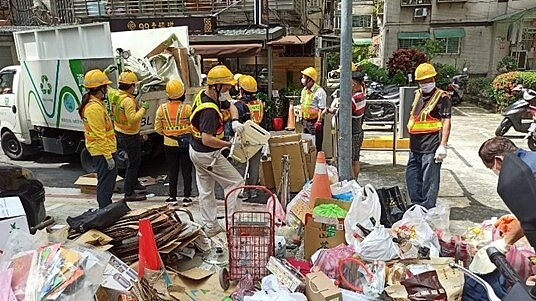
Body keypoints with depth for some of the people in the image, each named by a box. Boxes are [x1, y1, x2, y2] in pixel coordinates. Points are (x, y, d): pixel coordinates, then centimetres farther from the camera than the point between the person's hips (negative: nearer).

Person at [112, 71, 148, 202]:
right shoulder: (128, 101, -25)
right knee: (133, 163, -1)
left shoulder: (116, 95, 4)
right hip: (130, 136, -10)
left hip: (120, 133, 10)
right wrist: (143, 108, -22)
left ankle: (133, 182, 41)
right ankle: (129, 193, 4)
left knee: (133, 160, 26)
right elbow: (133, 119, -32)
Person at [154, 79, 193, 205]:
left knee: (172, 171, 13)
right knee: (186, 170, 8)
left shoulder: (162, 108, -6)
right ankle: (186, 197, 13)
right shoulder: (187, 108, -14)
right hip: (185, 144, -2)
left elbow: (158, 128, 0)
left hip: (169, 144, 2)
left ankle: (172, 196, 20)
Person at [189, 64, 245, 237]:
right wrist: (229, 144, -26)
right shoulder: (209, 110, -28)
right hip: (208, 155, -10)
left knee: (205, 190, 16)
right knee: (235, 182, 3)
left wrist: (235, 121, -3)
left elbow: (231, 106, 15)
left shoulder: (204, 95, 3)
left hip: (196, 151, 10)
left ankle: (210, 227, 27)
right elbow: (207, 140, -35)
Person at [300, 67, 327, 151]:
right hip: (305, 121, 8)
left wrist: (319, 122, -20)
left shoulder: (319, 91, -15)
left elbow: (321, 109, -17)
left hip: (314, 121, -8)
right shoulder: (304, 90, 10)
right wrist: (301, 117, 16)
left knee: (316, 146, -1)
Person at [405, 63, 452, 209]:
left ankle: (427, 210, 11)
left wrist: (443, 145, -21)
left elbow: (446, 121, -14)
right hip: (415, 146, 8)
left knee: (429, 181, 0)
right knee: (412, 177, 16)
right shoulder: (417, 94, 13)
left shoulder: (442, 97, -9)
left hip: (431, 148, -8)